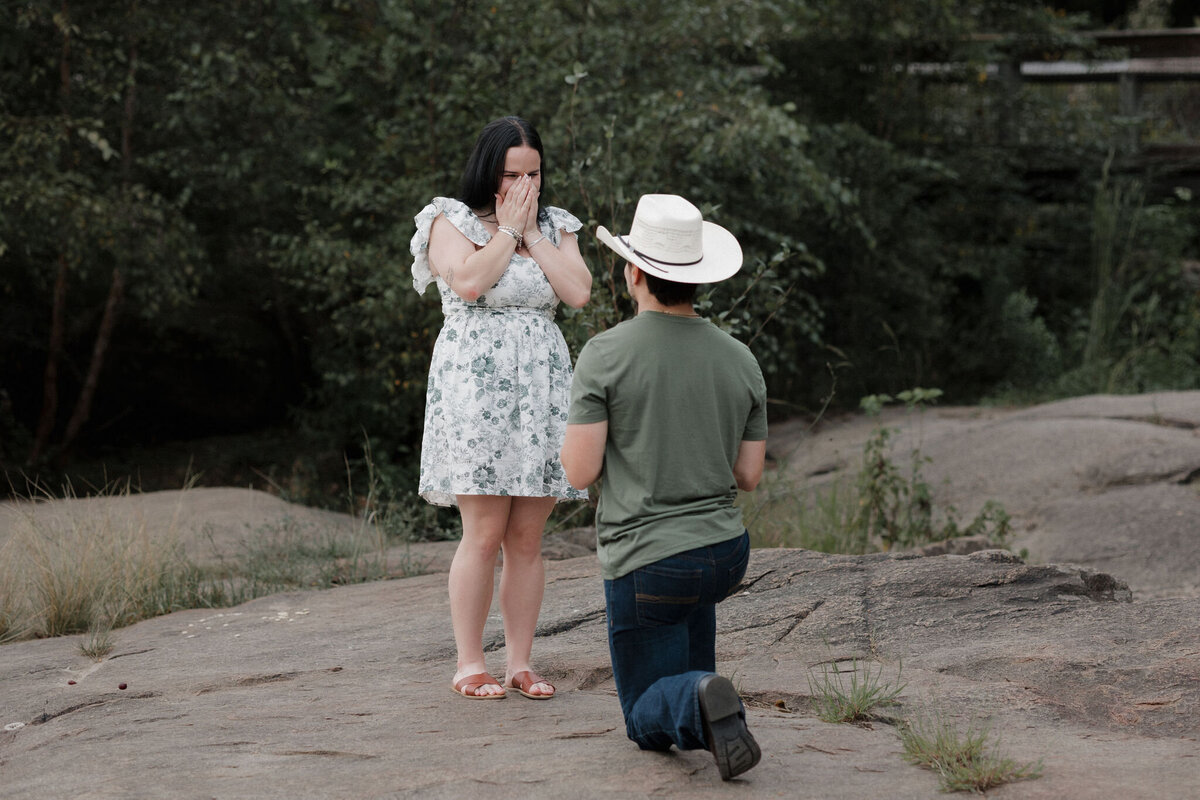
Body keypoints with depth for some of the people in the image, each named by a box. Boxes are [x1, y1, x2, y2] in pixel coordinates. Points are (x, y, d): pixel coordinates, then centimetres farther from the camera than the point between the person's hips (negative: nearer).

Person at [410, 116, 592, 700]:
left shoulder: (555, 227, 16)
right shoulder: (451, 220, 4)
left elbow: (578, 292, 0)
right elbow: (468, 281, -16)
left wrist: (533, 232, 0)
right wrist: (508, 229, -5)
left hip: (542, 386, 4)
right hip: (475, 385, -4)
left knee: (527, 538, 3)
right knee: (484, 534, -9)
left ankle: (520, 663, 8)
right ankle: (469, 664, -2)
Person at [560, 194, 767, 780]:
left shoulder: (604, 355, -14)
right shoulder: (740, 360, -1)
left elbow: (580, 472, -15)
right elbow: (748, 476, 5)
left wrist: (583, 436, 9)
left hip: (646, 565, -5)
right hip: (726, 552, 5)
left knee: (651, 725, 9)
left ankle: (698, 702, -24)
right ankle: (696, 684, 32)